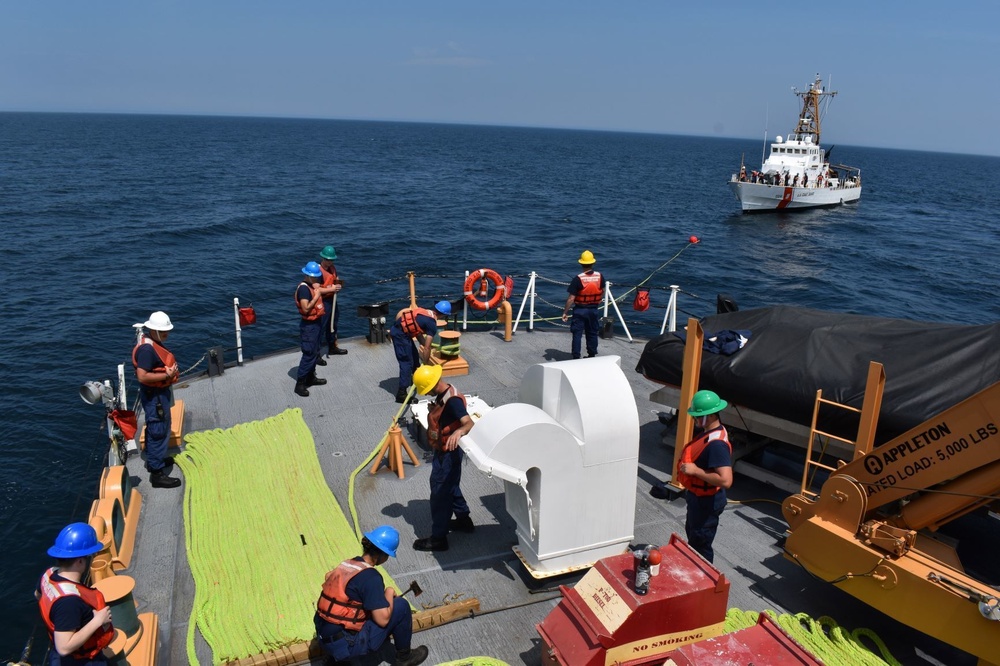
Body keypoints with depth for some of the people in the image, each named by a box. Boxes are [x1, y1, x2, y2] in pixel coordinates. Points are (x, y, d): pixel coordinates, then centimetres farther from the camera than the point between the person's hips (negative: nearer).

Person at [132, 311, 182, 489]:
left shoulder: (154, 341, 6)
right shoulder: (147, 349, -26)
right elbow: (142, 376, -31)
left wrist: (170, 370, 7)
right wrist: (167, 375, -27)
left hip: (160, 392, 11)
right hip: (154, 396, -11)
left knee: (155, 430, 25)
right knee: (159, 432, -4)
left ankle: (154, 459, 43)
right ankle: (157, 474, 3)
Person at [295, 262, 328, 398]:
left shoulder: (312, 285, 8)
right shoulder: (303, 288, -21)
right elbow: (306, 308, -28)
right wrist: (316, 296, -21)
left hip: (316, 322, 10)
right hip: (309, 325, -10)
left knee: (315, 352, 18)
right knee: (309, 354, -8)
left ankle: (311, 377, 30)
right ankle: (300, 384, -2)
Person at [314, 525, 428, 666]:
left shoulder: (346, 564, 4)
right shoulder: (370, 576, -19)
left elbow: (329, 576, 28)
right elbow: (383, 619, -20)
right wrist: (389, 593, -2)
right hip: (344, 645, -8)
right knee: (401, 606, -3)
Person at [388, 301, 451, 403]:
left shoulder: (426, 312, 12)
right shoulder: (432, 325, -12)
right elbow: (427, 348, -9)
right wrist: (426, 364, 1)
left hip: (398, 329, 10)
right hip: (400, 334, -10)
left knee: (415, 355, 24)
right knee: (407, 362, -6)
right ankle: (401, 393, -8)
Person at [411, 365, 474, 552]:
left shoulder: (453, 400, -30)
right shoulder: (443, 395, 1)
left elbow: (469, 423, -44)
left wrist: (458, 432, -60)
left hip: (448, 453, -10)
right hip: (444, 451, 10)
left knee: (440, 493, 1)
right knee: (450, 487, 25)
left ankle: (438, 538, 13)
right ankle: (463, 519, 42)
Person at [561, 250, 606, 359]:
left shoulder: (578, 279, -19)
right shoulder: (600, 276, -6)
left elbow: (571, 298, -17)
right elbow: (602, 293, 10)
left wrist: (565, 312, -8)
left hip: (580, 310, -4)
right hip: (593, 310, 4)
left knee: (577, 334, 4)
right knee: (592, 333, 17)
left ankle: (576, 357, 4)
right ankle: (592, 355, 25)